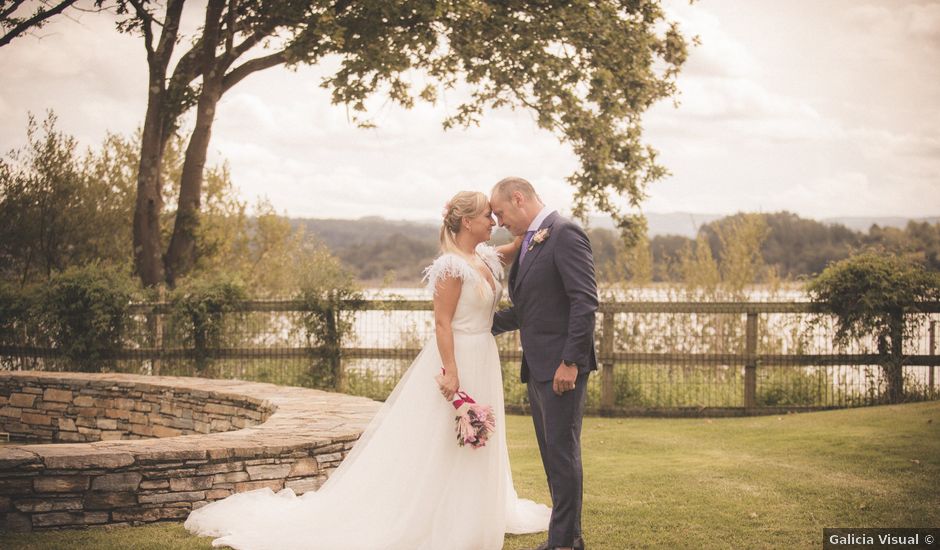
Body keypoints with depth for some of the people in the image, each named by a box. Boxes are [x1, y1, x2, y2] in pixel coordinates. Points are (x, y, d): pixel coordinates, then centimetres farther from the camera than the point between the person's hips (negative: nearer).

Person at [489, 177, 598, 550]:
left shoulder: (565, 234, -12)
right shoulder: (528, 243, 17)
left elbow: (585, 301, -19)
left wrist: (570, 361, -21)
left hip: (561, 366, -9)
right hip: (536, 367, 9)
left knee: (562, 450, -5)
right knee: (551, 452, 13)